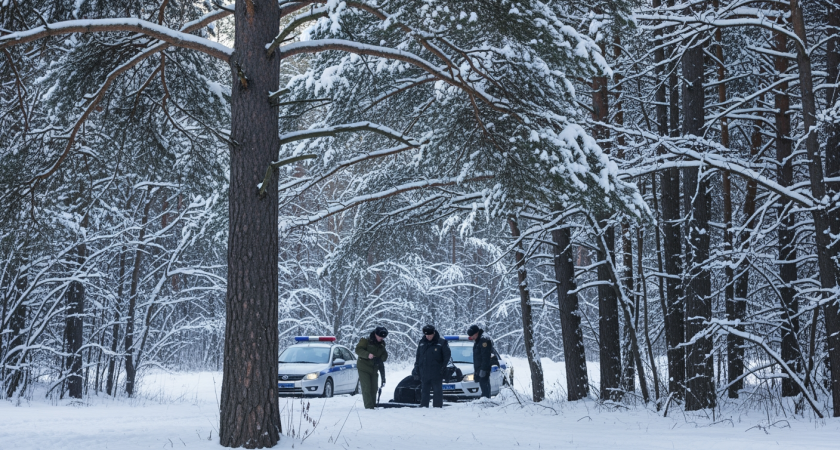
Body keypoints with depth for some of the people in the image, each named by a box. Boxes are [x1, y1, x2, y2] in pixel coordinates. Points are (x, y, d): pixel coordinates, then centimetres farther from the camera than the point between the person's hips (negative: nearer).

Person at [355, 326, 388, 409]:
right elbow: (358, 350, -14)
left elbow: (384, 356, 7)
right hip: (363, 369, -6)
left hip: (374, 369, 6)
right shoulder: (366, 341, -6)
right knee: (366, 388, -12)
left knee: (374, 388, 7)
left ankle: (373, 405, 15)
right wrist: (367, 355, -30)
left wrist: (380, 359, -17)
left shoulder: (381, 344, 11)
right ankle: (368, 406, -16)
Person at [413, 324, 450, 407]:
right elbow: (417, 357, 14)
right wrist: (416, 369, 8)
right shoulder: (421, 343, 9)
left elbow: (447, 355, 2)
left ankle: (437, 406, 4)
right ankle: (423, 406, 10)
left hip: (436, 373, -4)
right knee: (424, 391, 6)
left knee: (438, 391, 0)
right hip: (424, 373, 4)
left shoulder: (441, 343, -3)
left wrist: (443, 368, -4)